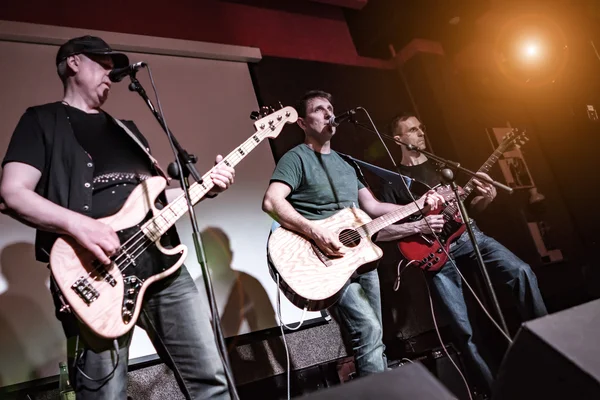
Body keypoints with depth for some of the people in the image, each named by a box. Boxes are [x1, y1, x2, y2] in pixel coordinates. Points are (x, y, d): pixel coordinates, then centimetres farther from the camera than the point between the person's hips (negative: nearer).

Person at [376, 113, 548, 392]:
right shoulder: (393, 181, 4)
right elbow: (379, 231, -2)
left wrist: (486, 198, -1)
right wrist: (419, 227, -14)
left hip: (468, 234, 4)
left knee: (522, 272, -19)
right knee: (463, 330, -8)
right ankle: (492, 387, 10)